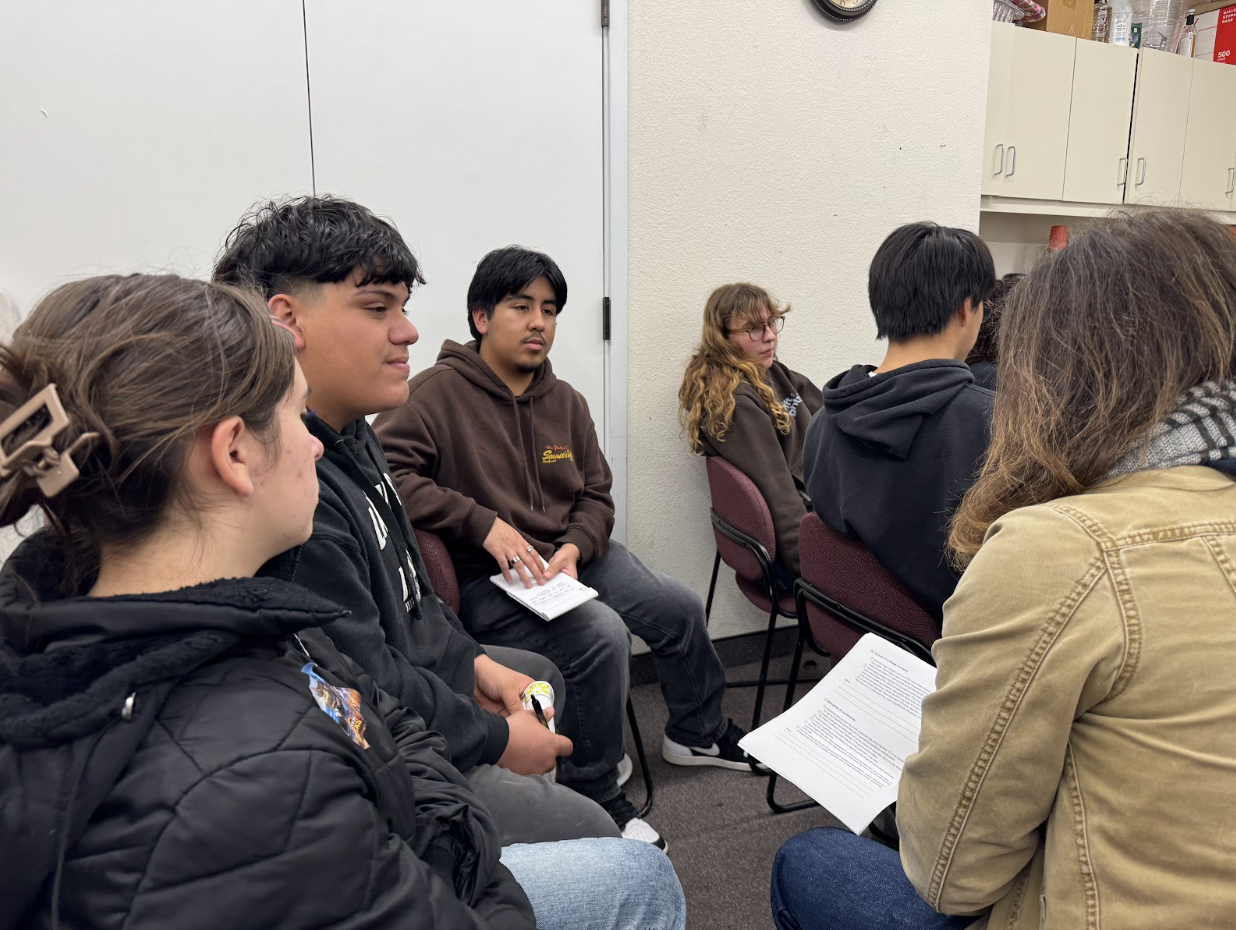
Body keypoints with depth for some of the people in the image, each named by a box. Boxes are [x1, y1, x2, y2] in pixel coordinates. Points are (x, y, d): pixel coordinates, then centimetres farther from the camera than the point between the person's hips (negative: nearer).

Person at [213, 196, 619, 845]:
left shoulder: (347, 433, 4)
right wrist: (495, 737, -15)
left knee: (537, 673, 28)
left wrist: (473, 664, 9)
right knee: (591, 836, -5)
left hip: (400, 665, 11)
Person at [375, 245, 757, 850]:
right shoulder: (438, 392, -11)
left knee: (679, 607, 2)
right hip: (486, 579, -7)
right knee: (602, 633, -28)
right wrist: (483, 523, -26)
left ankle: (697, 732, 32)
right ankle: (592, 793, -4)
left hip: (570, 555, 7)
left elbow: (595, 496, 11)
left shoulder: (565, 401, 9)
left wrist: (574, 548, -10)